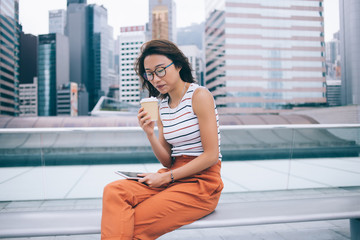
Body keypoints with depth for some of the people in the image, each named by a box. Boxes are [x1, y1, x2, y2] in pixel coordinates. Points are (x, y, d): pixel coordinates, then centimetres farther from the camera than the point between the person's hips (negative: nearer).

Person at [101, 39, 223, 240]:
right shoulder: (162, 107, 10)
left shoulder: (199, 95, -8)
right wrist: (150, 134, -9)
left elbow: (211, 155, -12)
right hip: (174, 176, 6)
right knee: (114, 191, -18)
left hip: (202, 181, -6)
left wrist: (166, 177, -12)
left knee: (137, 222, -21)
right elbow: (167, 161, 9)